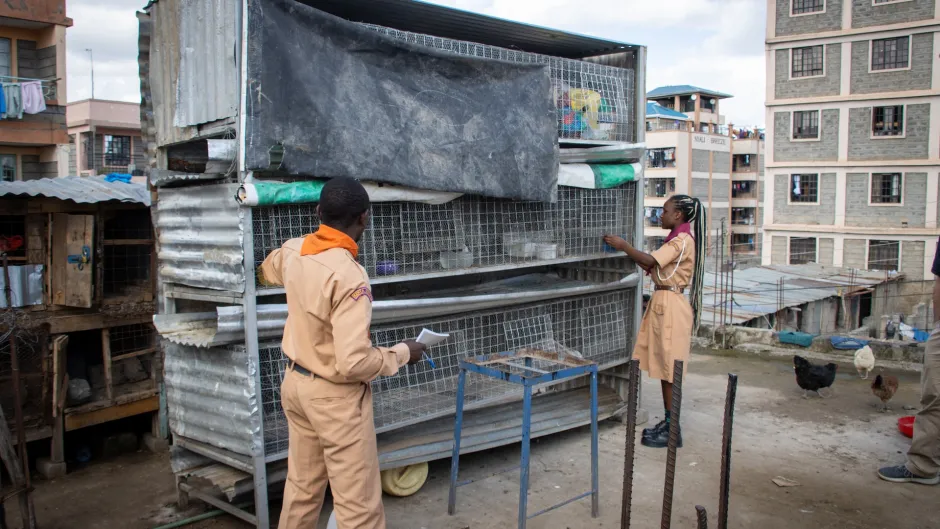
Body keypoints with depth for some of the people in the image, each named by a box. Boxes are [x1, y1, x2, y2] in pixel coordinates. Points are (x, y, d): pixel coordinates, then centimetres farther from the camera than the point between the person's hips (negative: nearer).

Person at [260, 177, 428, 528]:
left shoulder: (292, 251, -2)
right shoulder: (349, 277, -27)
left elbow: (268, 270, 24)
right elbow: (353, 362, -29)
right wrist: (402, 353, -13)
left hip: (296, 382, 8)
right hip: (335, 396, -8)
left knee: (302, 487, 23)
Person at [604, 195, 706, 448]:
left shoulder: (683, 240, -14)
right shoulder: (677, 239, 16)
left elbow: (650, 261, -23)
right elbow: (653, 268, 13)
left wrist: (623, 246, -13)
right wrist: (628, 250, 7)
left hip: (671, 305, -10)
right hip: (663, 303, 10)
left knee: (669, 369, -4)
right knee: (663, 367, 13)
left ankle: (673, 431, 3)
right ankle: (668, 422, 22)